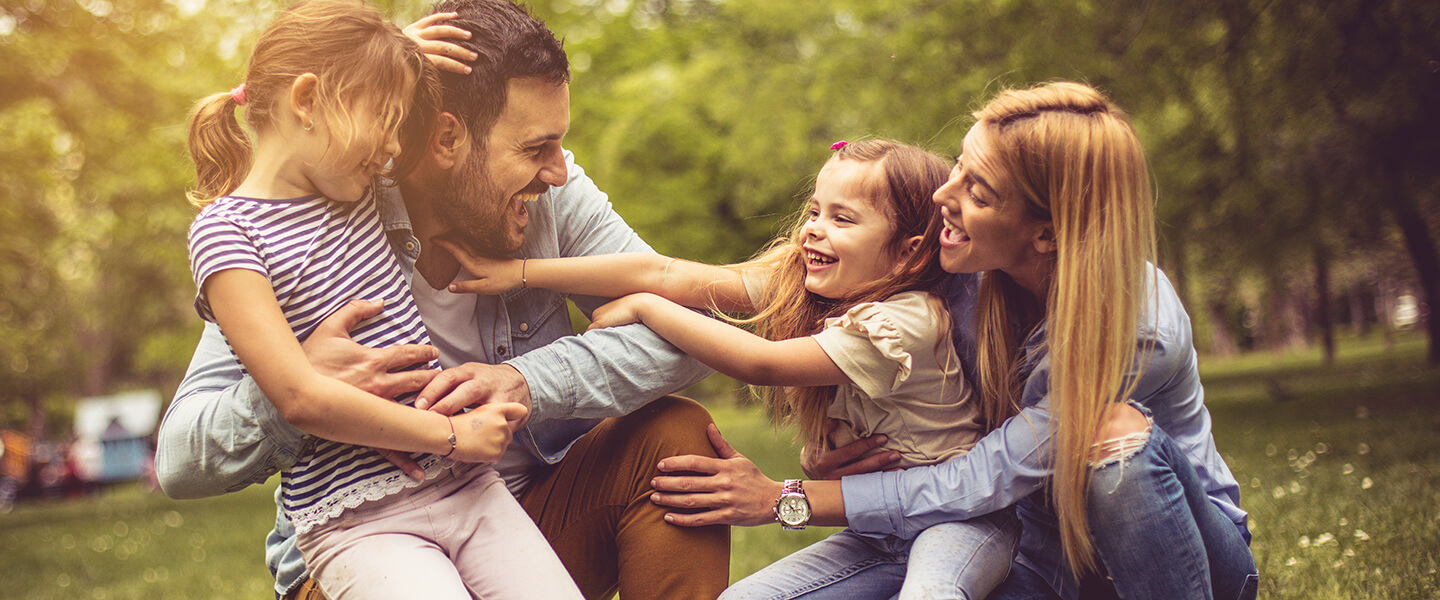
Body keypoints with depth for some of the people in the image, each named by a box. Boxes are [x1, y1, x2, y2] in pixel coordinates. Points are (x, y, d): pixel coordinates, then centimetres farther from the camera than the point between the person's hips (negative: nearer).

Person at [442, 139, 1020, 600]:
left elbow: (758, 363, -25)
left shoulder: (906, 322, -23)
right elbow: (668, 273, -11)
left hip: (961, 516, -7)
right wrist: (522, 272, -18)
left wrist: (644, 307, -17)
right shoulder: (795, 279, -3)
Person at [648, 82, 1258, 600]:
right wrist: (822, 453, -15)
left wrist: (779, 500, -23)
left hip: (1198, 548, -4)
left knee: (1120, 440, -37)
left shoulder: (1139, 330, -29)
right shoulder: (974, 272, -13)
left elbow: (980, 483, -26)